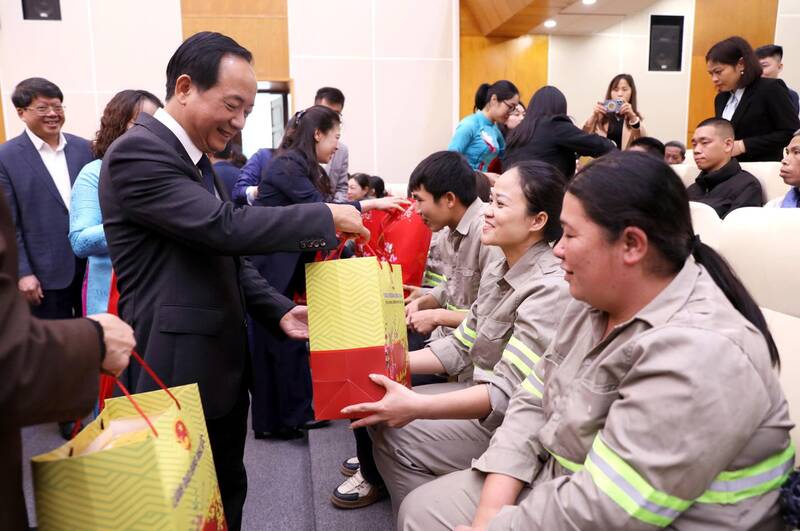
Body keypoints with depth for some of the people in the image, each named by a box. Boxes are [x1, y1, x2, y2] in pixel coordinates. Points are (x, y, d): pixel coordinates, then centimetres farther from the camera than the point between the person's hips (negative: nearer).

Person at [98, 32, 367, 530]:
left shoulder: (197, 159, 13)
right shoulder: (137, 152, -17)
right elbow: (226, 227, -27)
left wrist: (278, 310, 0)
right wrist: (326, 217, -17)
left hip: (222, 364, 9)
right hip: (180, 371, -9)